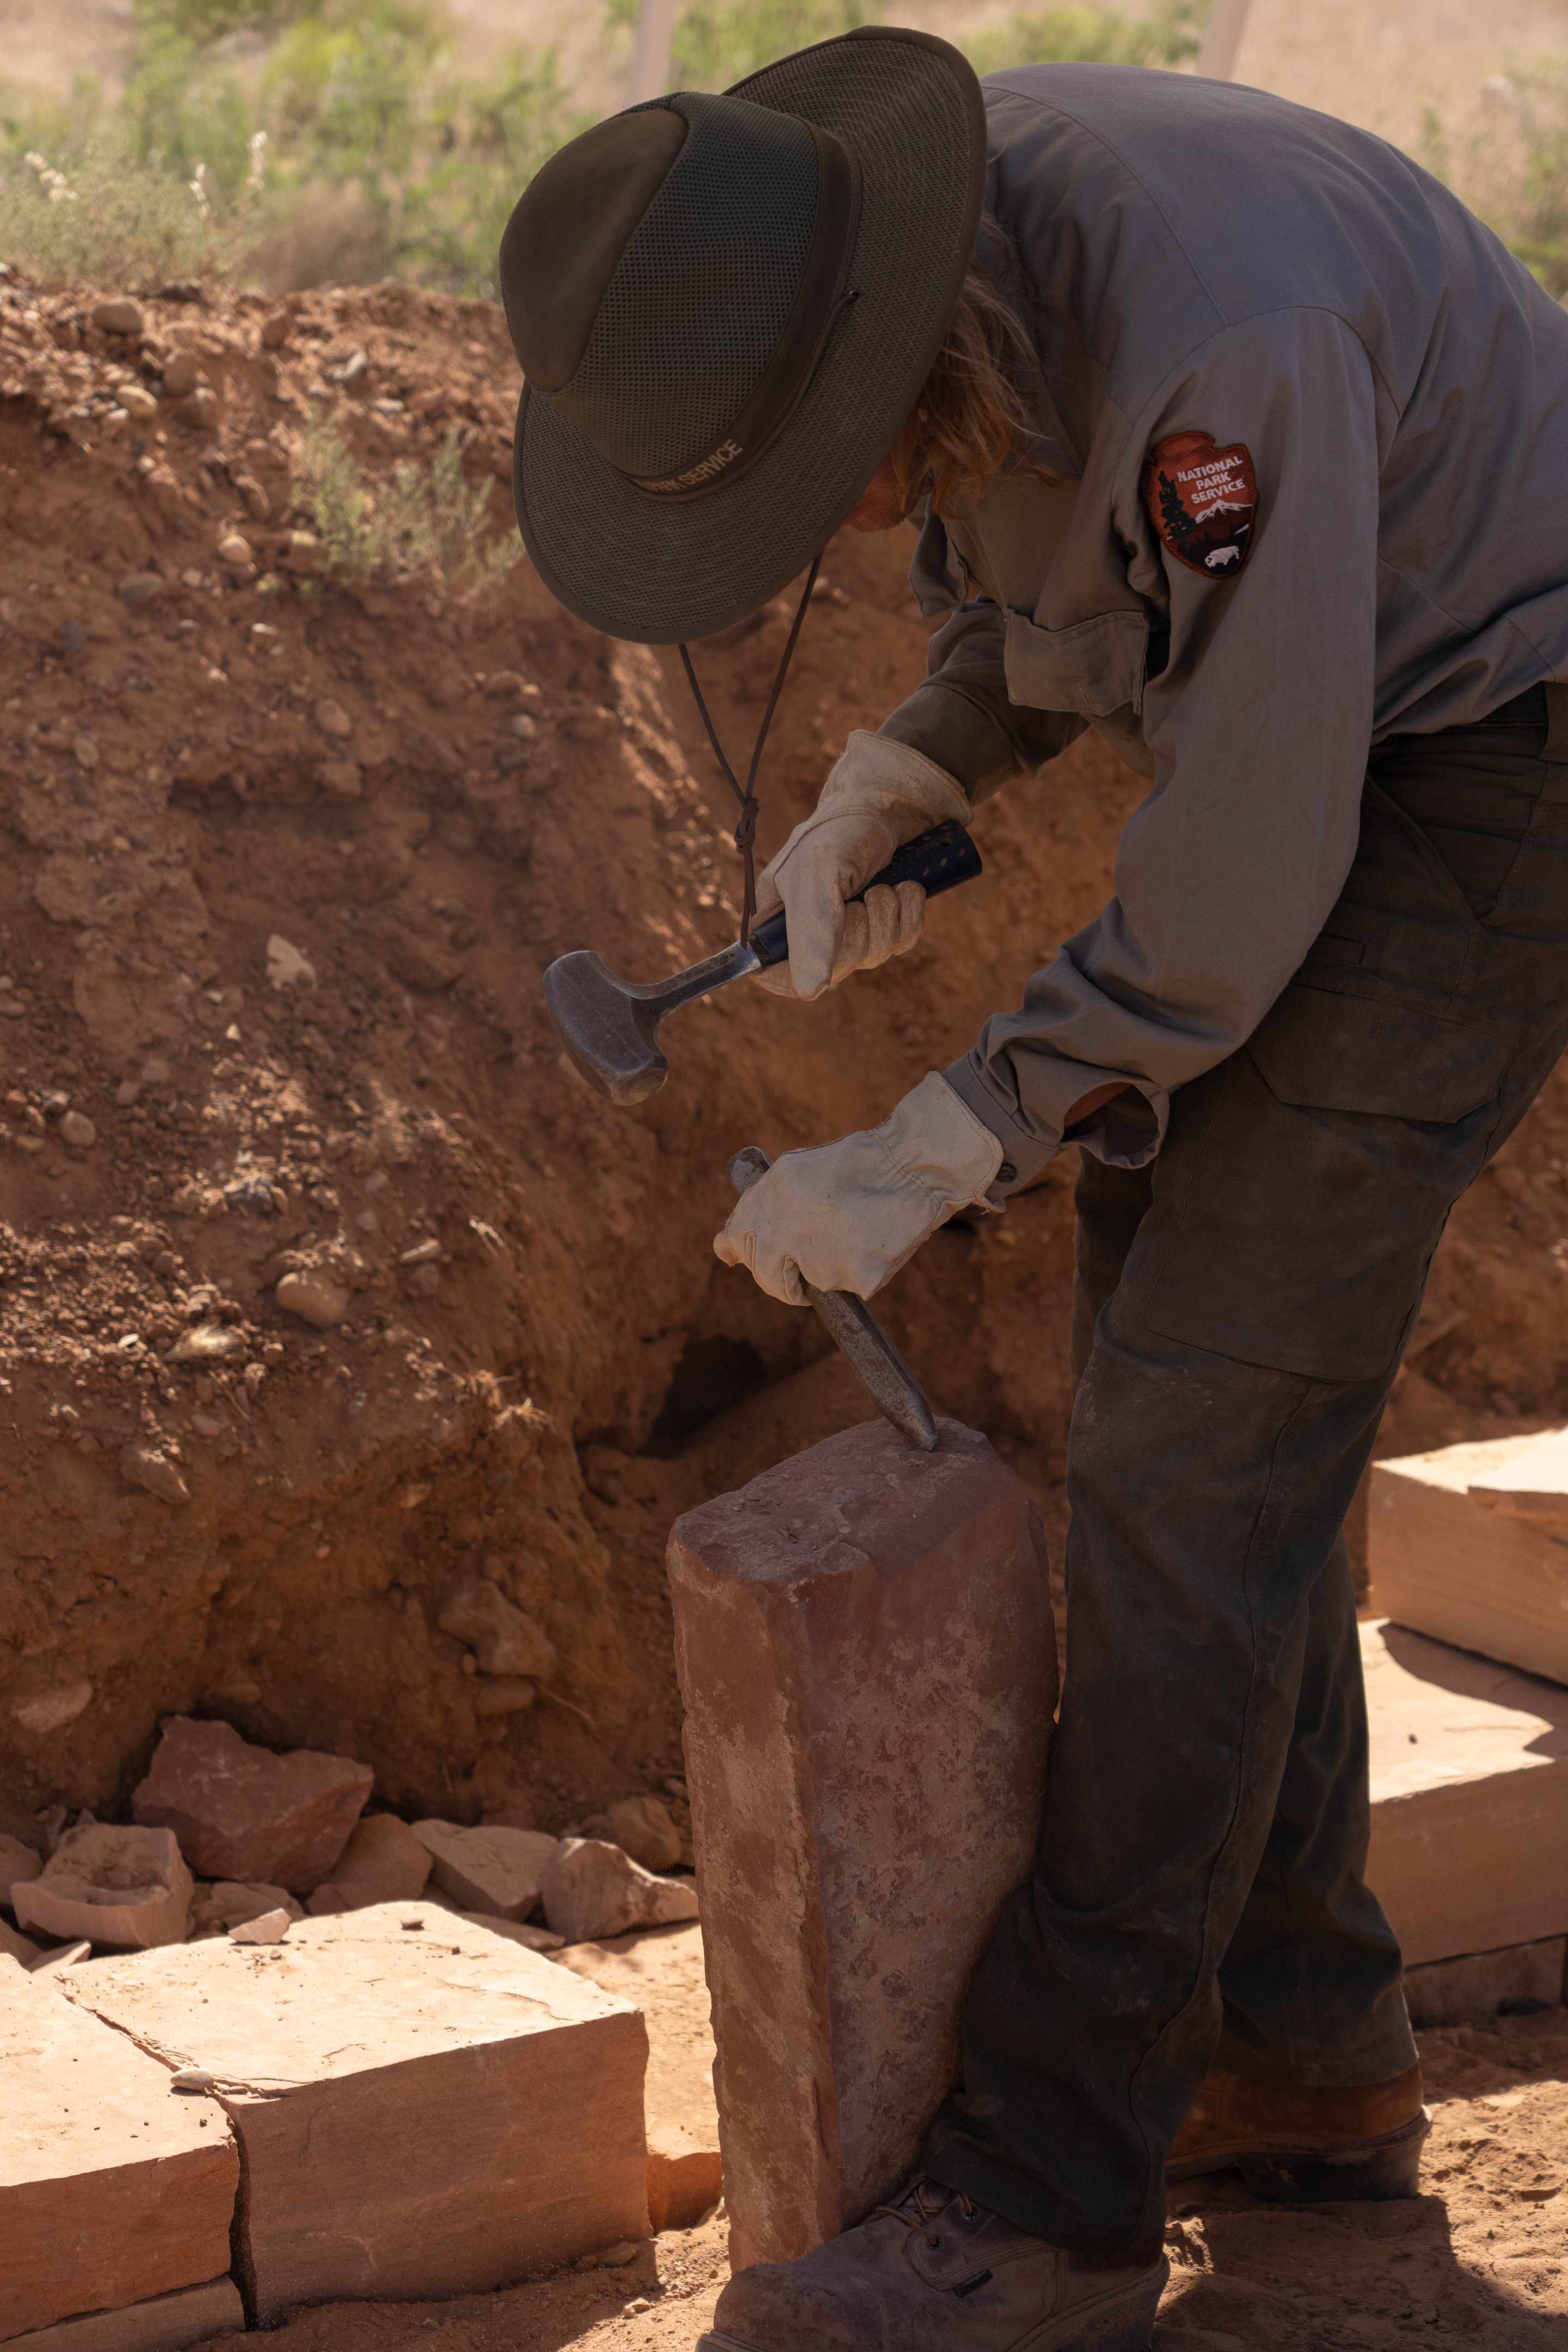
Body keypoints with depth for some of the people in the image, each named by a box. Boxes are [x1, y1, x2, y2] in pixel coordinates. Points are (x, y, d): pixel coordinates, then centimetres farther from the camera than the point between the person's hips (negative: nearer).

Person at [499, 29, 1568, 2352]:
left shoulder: (1207, 345, -36)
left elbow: (1235, 895, -28)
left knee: (1202, 1432, -13)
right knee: (1172, 1387, 8)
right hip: (1315, 743, 9)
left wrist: (930, 1160, -21)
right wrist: (885, 793, -5)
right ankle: (1304, 2052, 20)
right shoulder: (880, 240, -7)